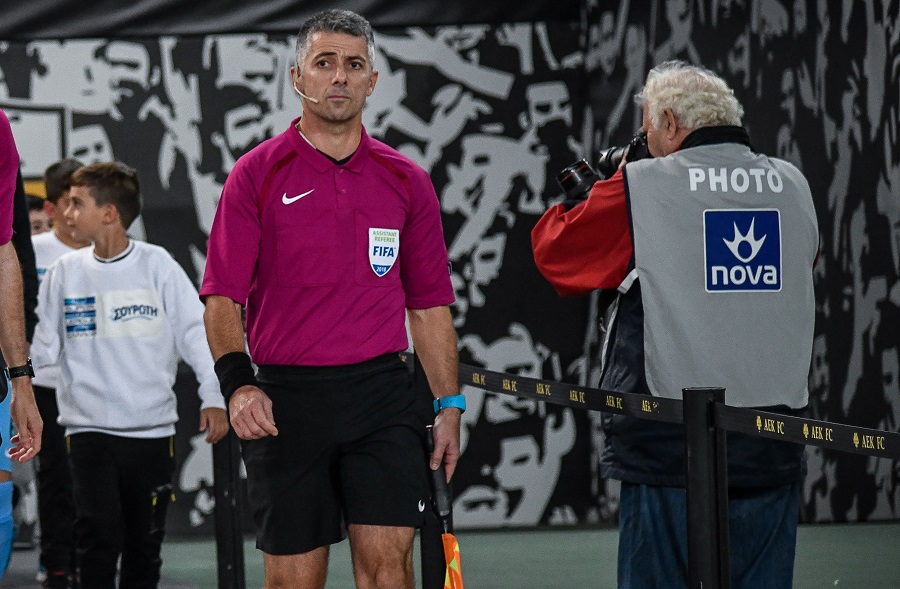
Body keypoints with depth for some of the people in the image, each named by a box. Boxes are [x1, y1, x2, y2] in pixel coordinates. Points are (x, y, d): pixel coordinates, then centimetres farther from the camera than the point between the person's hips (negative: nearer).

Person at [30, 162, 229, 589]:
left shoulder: (157, 266, -3)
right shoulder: (65, 272, 3)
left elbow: (196, 331, -3)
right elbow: (42, 345, 7)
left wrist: (212, 397, -10)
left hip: (151, 429, 0)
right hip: (88, 428, 0)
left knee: (144, 545, 8)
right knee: (97, 538, -11)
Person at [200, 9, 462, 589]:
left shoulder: (407, 181, 10)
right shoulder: (257, 173, 3)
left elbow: (430, 305, 14)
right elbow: (222, 298, -1)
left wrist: (449, 404, 9)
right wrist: (238, 383, -16)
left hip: (382, 393, 1)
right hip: (285, 400, -1)